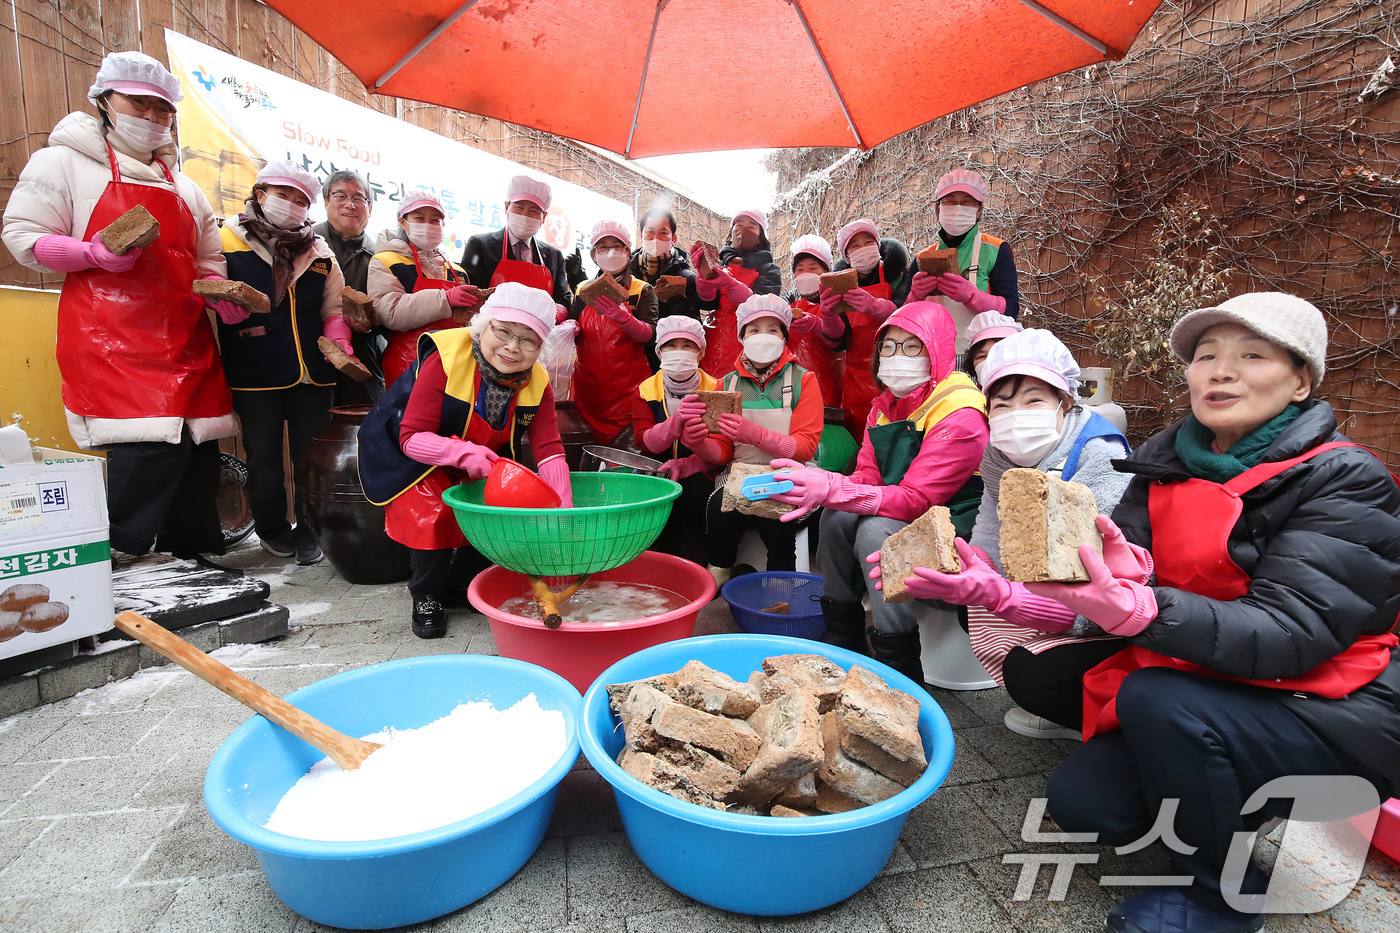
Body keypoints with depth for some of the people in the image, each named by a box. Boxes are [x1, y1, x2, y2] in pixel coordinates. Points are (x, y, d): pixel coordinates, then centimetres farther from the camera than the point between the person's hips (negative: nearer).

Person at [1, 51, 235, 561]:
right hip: (111, 336, -5)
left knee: (198, 452, 2)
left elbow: (207, 263, 25)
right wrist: (99, 255, -16)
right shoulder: (63, 162, 9)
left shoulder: (184, 187, 24)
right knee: (150, 443, -21)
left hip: (184, 336, 5)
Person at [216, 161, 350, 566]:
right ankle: (272, 528, 25)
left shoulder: (319, 252, 14)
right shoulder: (228, 242, 3)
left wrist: (338, 341, -3)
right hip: (255, 376, -2)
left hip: (313, 373, 3)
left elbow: (334, 309, 14)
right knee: (264, 456, 7)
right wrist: (229, 304, -24)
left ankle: (309, 529, 22)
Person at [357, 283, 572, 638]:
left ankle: (460, 587, 15)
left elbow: (550, 450, -24)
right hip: (411, 455, -4)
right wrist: (463, 452, -47)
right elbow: (412, 437, -28)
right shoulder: (445, 359, -29)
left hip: (481, 462, 4)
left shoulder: (536, 382, -17)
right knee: (432, 515, -25)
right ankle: (426, 597, 3)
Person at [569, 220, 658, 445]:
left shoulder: (642, 290, 5)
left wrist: (623, 317, -29)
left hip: (628, 387, -3)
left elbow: (648, 335, -11)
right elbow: (572, 332, 15)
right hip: (588, 384, 3)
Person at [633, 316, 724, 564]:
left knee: (696, 488, -33)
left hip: (699, 475, -1)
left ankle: (695, 557, -13)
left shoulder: (715, 390, -4)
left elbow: (721, 449, -11)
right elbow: (644, 442, -15)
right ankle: (670, 554, -10)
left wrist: (682, 466, -30)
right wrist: (676, 421, -36)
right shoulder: (645, 391, 1)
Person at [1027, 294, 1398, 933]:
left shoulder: (1345, 480, -15)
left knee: (1157, 700, -32)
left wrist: (1134, 610, -45)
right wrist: (1121, 568, -35)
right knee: (1082, 801, -10)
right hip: (1203, 684, 5)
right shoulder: (1167, 459, 1)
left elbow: (1289, 633, -27)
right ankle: (1244, 808, 18)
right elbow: (1130, 559, -9)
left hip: (1332, 714, -5)